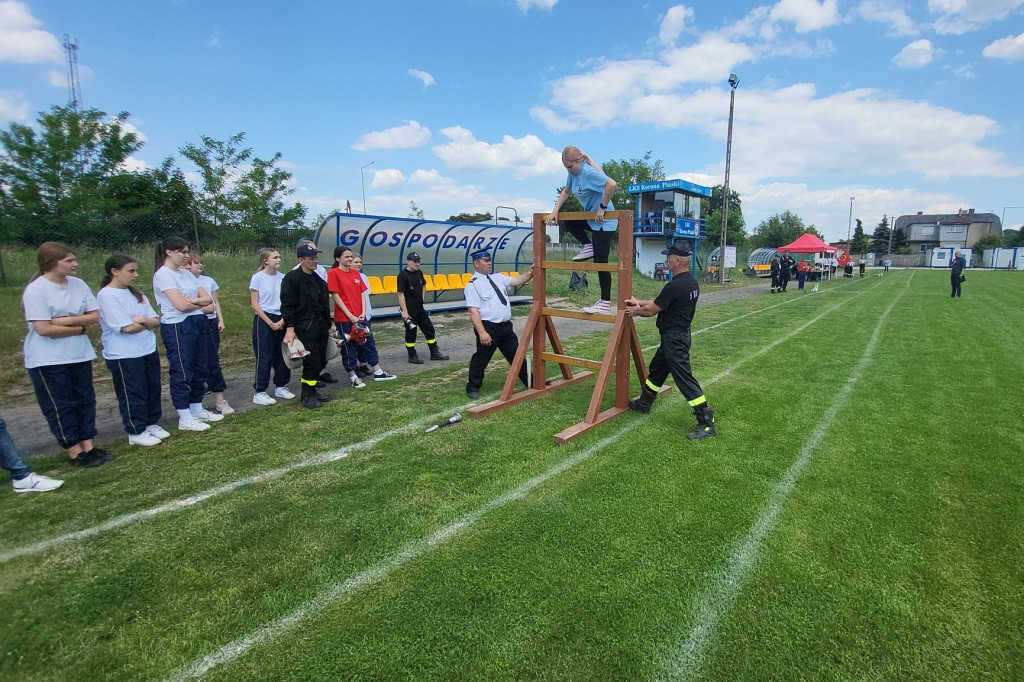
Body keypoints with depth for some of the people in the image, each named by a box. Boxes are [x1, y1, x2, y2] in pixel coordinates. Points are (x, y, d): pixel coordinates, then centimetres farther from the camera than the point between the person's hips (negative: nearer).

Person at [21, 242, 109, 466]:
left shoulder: (78, 284, 1)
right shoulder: (36, 290, -15)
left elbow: (95, 316, -1)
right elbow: (43, 328, -20)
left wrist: (68, 320, -17)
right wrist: (81, 327, -11)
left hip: (80, 355, 6)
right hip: (48, 361, -6)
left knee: (85, 400, 9)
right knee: (60, 406, 4)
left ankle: (88, 446, 19)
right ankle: (74, 452, 12)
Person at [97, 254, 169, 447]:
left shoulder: (137, 294, 10)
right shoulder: (106, 295, -12)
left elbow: (156, 322, 6)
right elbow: (128, 327, -18)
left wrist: (143, 320, -14)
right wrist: (148, 323, -1)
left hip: (149, 350, 7)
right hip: (123, 356, -7)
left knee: (153, 390, 14)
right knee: (133, 395, 4)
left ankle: (152, 424, 30)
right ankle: (136, 432, 17)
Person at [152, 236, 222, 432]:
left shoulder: (186, 273, 13)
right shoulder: (163, 275, -10)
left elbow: (208, 298, 7)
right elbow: (181, 305, -19)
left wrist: (193, 300, -12)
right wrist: (200, 302, -1)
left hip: (197, 324, 8)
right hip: (177, 327, -8)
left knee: (199, 368, 14)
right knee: (182, 371, 0)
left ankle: (197, 410, 26)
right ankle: (185, 419, 9)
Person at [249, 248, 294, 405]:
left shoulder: (282, 277, 4)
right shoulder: (257, 277, -7)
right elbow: (255, 304, -7)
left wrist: (283, 320, -7)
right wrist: (270, 323, -11)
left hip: (281, 321, 4)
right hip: (263, 320, -4)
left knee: (282, 354, 8)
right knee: (264, 356, -2)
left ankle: (280, 387, 22)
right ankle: (259, 392, 6)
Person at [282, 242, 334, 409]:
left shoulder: (319, 280, 16)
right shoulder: (292, 278, -8)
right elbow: (288, 305, -13)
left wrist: (328, 326, 20)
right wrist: (290, 328, -18)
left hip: (321, 325, 8)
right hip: (305, 327, -8)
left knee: (320, 360, 11)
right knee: (311, 361, -8)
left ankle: (312, 390, 25)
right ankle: (307, 396, 5)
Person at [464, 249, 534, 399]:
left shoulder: (497, 278, 13)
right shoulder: (473, 284, -10)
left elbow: (517, 281, 9)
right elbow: (473, 311, -17)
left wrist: (530, 273, -10)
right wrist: (482, 332, -24)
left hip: (506, 326, 7)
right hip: (488, 327, -7)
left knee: (516, 356, 15)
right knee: (481, 359, 5)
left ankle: (530, 383, 27)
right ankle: (473, 388, 23)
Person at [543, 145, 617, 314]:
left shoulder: (589, 172, -22)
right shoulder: (573, 173, 6)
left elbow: (611, 184, -35)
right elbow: (565, 191, 19)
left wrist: (602, 208, -27)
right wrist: (555, 211, 9)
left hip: (603, 221, -9)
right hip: (591, 218, 9)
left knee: (600, 262, -8)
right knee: (568, 222, 25)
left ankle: (605, 303, -2)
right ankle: (589, 247, 18)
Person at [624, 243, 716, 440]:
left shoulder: (674, 286, -24)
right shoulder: (692, 282, 7)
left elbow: (652, 310, -14)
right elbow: (659, 302, 16)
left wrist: (636, 311, 5)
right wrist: (639, 303, 19)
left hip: (674, 339, -11)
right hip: (679, 334, 11)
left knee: (684, 378, -8)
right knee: (656, 369, 23)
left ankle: (706, 423, -4)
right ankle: (643, 403, 40)